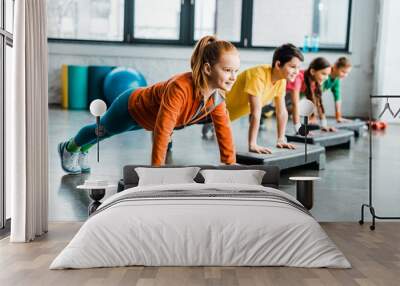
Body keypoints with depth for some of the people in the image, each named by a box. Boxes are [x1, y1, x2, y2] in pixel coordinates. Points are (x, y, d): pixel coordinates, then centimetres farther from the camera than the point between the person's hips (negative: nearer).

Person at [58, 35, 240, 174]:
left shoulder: (218, 94, -23)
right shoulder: (180, 88, -47)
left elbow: (224, 129, -14)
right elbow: (161, 131, -47)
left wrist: (231, 165, -13)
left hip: (147, 117, 6)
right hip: (131, 107, -6)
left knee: (108, 132, 33)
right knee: (102, 130, 25)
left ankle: (82, 150, 65)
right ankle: (69, 148, 59)